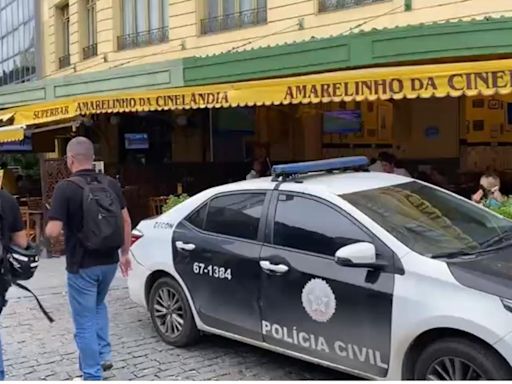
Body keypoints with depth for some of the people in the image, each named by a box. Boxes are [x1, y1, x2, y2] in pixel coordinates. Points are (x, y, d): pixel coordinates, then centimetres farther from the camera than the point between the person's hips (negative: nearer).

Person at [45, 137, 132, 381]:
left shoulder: (66, 188, -16)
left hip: (82, 265, -6)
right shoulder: (111, 184, 2)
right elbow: (126, 220, 6)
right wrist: (125, 253, 15)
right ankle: (104, 353, 26)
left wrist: (47, 229, 3)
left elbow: (53, 231, -21)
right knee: (98, 305, 30)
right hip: (109, 262, 6)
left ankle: (93, 376, 13)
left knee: (85, 322, 6)